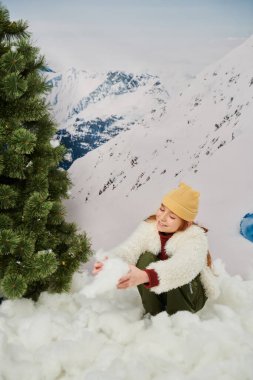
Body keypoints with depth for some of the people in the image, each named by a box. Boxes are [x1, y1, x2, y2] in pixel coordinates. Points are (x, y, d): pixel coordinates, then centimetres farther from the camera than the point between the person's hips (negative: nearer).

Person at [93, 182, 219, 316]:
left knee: (174, 268, -32)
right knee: (146, 258, -25)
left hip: (190, 294, -3)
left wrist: (145, 276, -65)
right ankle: (153, 315, -11)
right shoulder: (149, 227, -13)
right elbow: (128, 249, -32)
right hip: (157, 294, 3)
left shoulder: (195, 238, -25)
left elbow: (183, 267, -48)